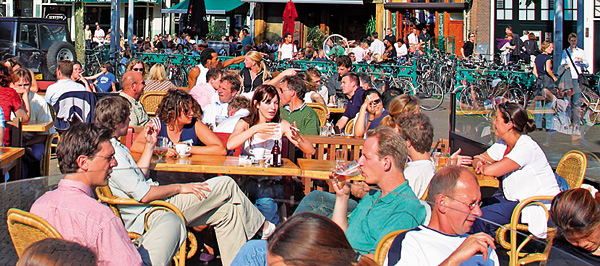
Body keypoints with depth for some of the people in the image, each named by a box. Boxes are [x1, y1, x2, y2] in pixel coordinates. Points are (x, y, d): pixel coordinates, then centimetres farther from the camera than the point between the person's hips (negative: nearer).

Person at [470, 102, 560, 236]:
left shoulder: (526, 147, -22)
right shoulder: (503, 144, 7)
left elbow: (491, 171, -27)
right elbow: (477, 160, 12)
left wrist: (483, 166, -3)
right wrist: (479, 163, -13)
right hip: (513, 199, 9)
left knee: (481, 217, -23)